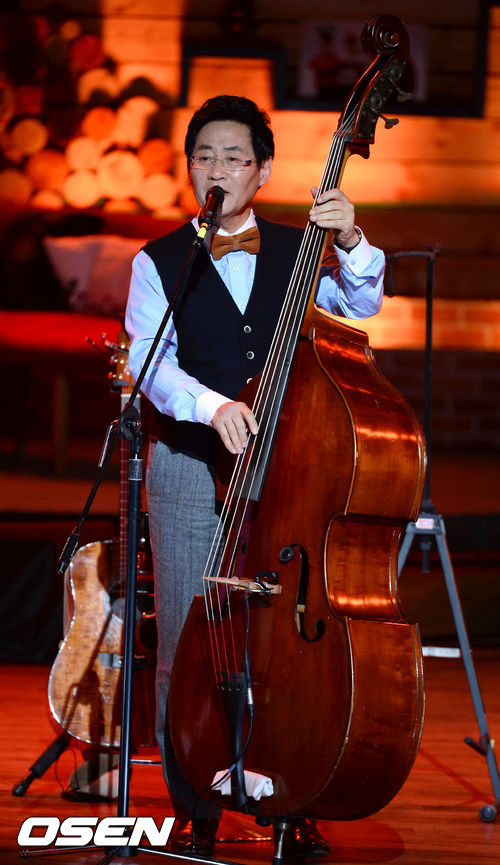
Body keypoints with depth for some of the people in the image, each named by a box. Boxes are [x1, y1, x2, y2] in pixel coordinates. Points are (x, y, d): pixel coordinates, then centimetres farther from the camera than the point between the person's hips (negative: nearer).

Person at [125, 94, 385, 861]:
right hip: (189, 472, -1)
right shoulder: (159, 263, 5)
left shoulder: (296, 253, 11)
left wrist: (352, 244, -25)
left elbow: (360, 303, -4)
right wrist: (212, 405, -27)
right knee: (186, 650, -1)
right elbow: (150, 360, -9)